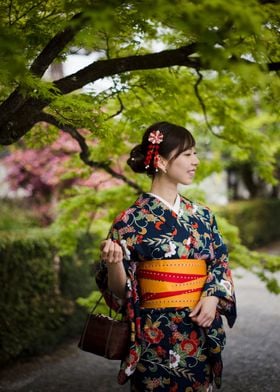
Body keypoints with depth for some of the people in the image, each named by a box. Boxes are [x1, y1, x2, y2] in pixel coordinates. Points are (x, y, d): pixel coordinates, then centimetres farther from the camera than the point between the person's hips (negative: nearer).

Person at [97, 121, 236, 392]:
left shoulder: (201, 215, 6)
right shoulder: (132, 220, -8)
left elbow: (220, 264, 10)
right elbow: (119, 291, -7)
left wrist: (213, 297, -9)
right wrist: (113, 263, -28)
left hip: (201, 334, 5)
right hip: (156, 337, -5)